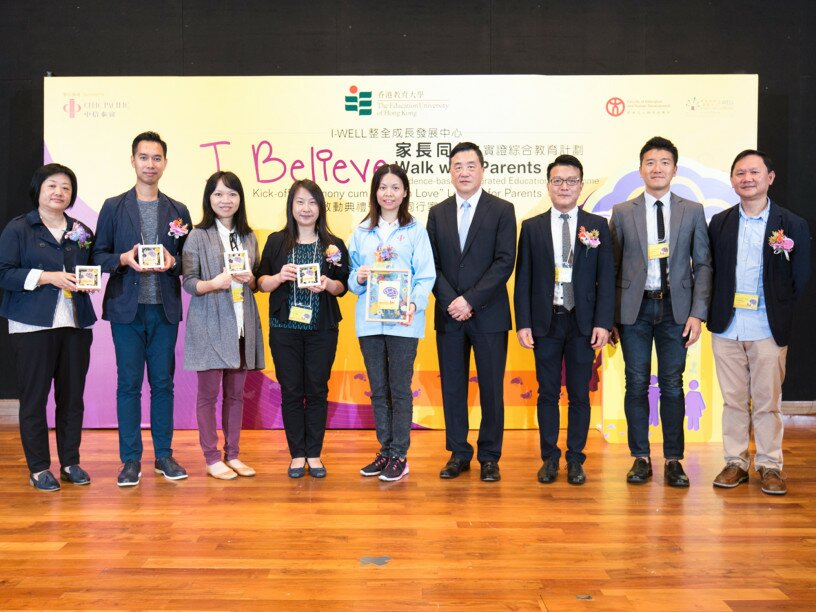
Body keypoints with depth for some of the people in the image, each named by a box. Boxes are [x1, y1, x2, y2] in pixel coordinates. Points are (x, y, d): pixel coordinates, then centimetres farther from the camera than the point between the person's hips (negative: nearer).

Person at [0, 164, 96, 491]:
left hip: (76, 324, 4)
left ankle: (71, 463, 20)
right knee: (34, 397, 1)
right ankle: (38, 469, 11)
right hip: (33, 325, -4)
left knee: (72, 396, 8)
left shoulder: (82, 232, 13)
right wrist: (48, 277, -16)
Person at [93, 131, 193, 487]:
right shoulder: (114, 207, 6)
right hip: (127, 308, -1)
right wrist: (124, 259, -15)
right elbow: (99, 255, 3)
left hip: (165, 309, 2)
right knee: (129, 384, 2)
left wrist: (172, 261, -11)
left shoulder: (178, 211, 10)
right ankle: (130, 460, 11)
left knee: (163, 383, 7)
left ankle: (164, 455, 17)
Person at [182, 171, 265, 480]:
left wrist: (249, 279, -6)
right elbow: (188, 282, -6)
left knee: (236, 393, 10)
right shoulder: (198, 237, -2)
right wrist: (215, 283, -23)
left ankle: (232, 454, 20)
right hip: (210, 324, -4)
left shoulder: (249, 237, 12)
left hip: (242, 324, 4)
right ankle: (212, 458, 12)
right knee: (208, 393, 2)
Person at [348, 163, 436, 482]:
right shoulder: (361, 232, 12)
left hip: (402, 321, -4)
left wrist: (414, 304, -20)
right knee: (378, 390, 11)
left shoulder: (415, 230, 2)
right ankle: (385, 451, 23)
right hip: (369, 320, 4)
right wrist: (358, 277, -9)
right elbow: (352, 277, 14)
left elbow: (426, 276, -4)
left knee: (400, 389, 1)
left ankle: (400, 456, 11)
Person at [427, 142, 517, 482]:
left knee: (491, 388, 3)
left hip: (488, 314, -3)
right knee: (452, 387, 7)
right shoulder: (438, 213, 10)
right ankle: (458, 453, 19)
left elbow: (505, 262, -8)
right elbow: (432, 264, 6)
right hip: (449, 314, 3)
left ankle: (489, 457, 15)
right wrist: (450, 301, -9)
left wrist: (470, 300, -15)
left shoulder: (502, 210, 0)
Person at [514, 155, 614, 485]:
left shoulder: (597, 226, 4)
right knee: (548, 393, 7)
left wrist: (603, 322, -7)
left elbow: (606, 278, 1)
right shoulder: (532, 227, 5)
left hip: (583, 322, 0)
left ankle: (575, 459, 18)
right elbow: (523, 278, 3)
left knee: (579, 394, 6)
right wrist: (523, 323, -4)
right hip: (545, 322, 0)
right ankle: (549, 458, 18)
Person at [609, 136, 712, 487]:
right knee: (636, 384, 4)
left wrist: (697, 313, -5)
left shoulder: (692, 212, 6)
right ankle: (640, 458, 15)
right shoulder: (622, 213, 5)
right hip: (635, 308, 0)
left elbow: (702, 265, 4)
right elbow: (611, 267, 4)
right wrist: (609, 316, -1)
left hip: (675, 307, 0)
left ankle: (673, 460, 15)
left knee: (672, 385, 4)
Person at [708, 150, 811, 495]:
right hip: (727, 327, 2)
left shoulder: (793, 225, 1)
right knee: (733, 400, 9)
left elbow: (800, 278, 3)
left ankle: (769, 465, 16)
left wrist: (780, 314, 0)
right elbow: (710, 271, 9)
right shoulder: (719, 223, 8)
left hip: (768, 329, -2)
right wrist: (715, 311, 0)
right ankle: (735, 462, 18)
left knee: (768, 402, 4)